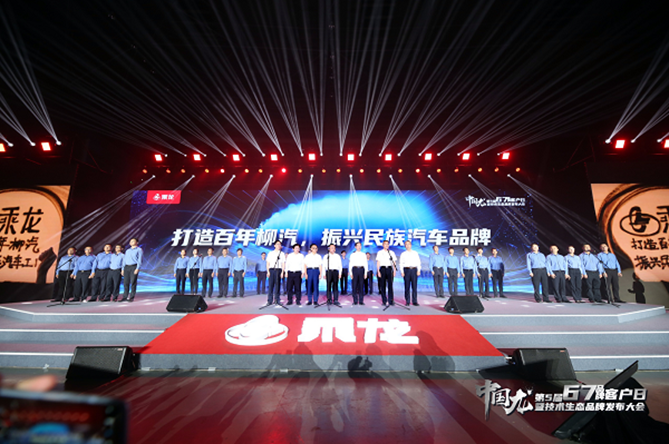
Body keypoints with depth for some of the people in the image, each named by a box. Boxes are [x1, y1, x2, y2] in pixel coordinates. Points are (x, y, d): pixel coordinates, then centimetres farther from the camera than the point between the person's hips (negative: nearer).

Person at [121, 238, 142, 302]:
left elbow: (140, 260, -7)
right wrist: (123, 269, 13)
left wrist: (137, 268, -18)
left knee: (133, 282, -7)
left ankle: (132, 297, -3)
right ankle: (125, 297, 8)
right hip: (127, 267, 6)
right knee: (126, 282, 2)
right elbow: (124, 260, 20)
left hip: (134, 267, -6)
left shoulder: (139, 250, 1)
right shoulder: (127, 250, 20)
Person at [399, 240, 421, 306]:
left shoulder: (415, 253, 12)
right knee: (407, 286, 0)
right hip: (406, 270, -1)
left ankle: (415, 301, 2)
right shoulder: (403, 254, 9)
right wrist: (402, 272, -4)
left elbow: (418, 262, 10)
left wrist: (418, 270, -1)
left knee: (414, 286, -3)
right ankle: (407, 301, 7)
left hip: (414, 270, 1)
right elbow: (401, 264, 6)